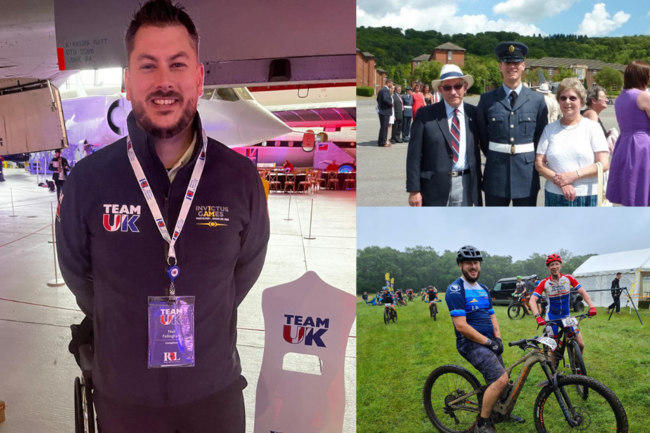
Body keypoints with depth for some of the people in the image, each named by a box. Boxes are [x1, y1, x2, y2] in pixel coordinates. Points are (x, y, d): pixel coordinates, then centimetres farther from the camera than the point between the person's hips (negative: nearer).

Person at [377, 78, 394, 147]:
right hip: (385, 111, -10)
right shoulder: (386, 90, -15)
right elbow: (385, 99, -27)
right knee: (384, 127, -5)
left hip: (381, 110, 10)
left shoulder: (381, 90, 15)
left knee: (383, 127, 15)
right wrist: (391, 104, -12)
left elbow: (378, 99, 18)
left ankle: (380, 141, 21)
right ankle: (383, 142, -1)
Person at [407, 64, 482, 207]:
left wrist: (477, 183, 8)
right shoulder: (426, 114, -5)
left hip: (465, 184, 3)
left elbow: (475, 151, 11)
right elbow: (414, 155, -6)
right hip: (434, 184, -3)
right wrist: (414, 189, -9)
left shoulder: (473, 113, 4)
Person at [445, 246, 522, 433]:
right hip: (472, 344, -8)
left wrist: (498, 339, -2)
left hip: (489, 342, 8)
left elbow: (492, 317, 16)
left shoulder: (483, 289, 13)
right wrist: (488, 342, -16)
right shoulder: (455, 290, -14)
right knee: (501, 379, -20)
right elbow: (461, 326, -19)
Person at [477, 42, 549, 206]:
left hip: (527, 173, 1)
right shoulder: (487, 99, 1)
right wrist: (494, 158, 11)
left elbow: (542, 136, 9)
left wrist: (529, 160, 9)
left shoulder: (537, 100, 3)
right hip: (495, 174, -1)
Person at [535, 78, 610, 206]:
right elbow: (539, 163, 3)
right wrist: (559, 181, -13)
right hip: (555, 196, 2)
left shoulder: (592, 127, 3)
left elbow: (604, 164, -3)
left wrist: (574, 175, -14)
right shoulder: (550, 129, 8)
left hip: (586, 196, -1)